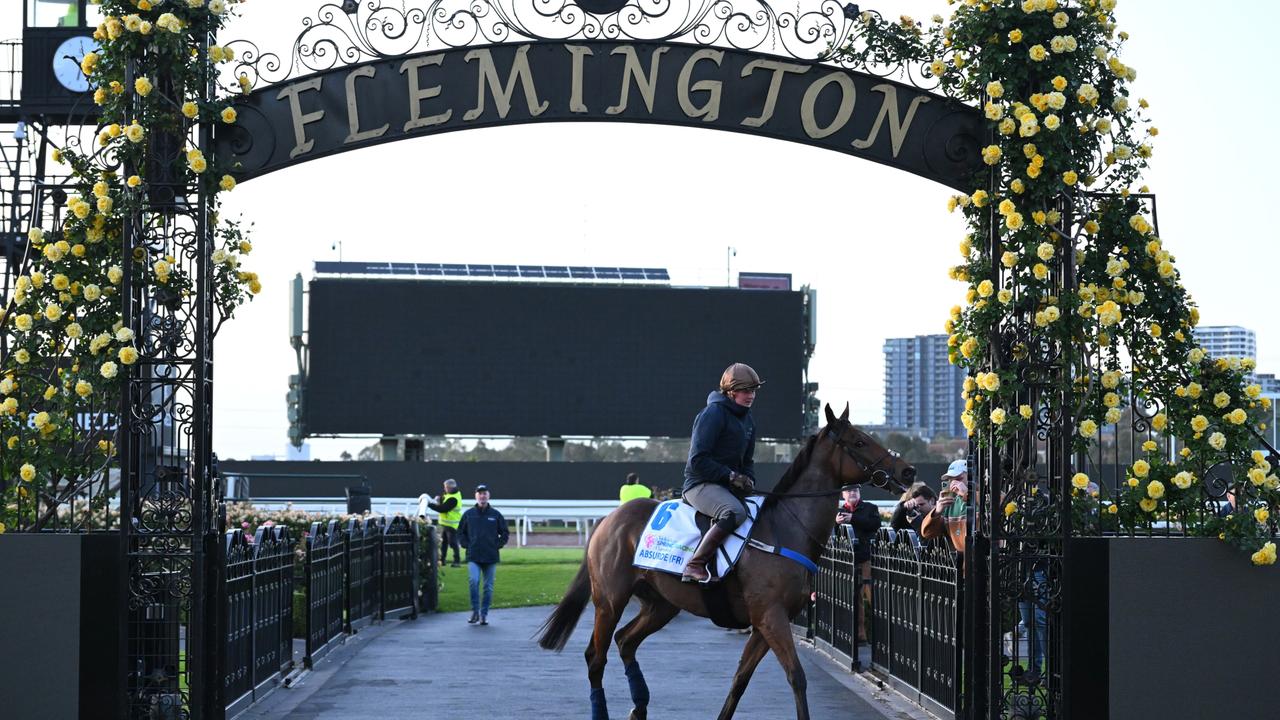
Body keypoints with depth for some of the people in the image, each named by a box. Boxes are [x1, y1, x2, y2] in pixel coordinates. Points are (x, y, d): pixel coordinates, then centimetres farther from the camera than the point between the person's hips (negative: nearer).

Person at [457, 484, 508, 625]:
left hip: (491, 557, 1)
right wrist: (466, 545, 1)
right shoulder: (468, 514, 5)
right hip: (473, 557, -1)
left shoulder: (496, 515, 5)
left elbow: (504, 533, 12)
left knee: (488, 587, 4)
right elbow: (460, 532, 13)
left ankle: (484, 614, 14)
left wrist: (497, 545, 0)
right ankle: (475, 612, -11)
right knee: (474, 581, -20)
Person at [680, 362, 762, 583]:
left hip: (728, 486, 9)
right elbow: (697, 460, -16)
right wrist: (730, 476, -18)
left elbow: (747, 460, 24)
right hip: (701, 484, -9)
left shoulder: (747, 420, 16)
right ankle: (695, 566, -37)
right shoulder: (713, 413, -11)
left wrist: (749, 480, 3)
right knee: (735, 512, -36)